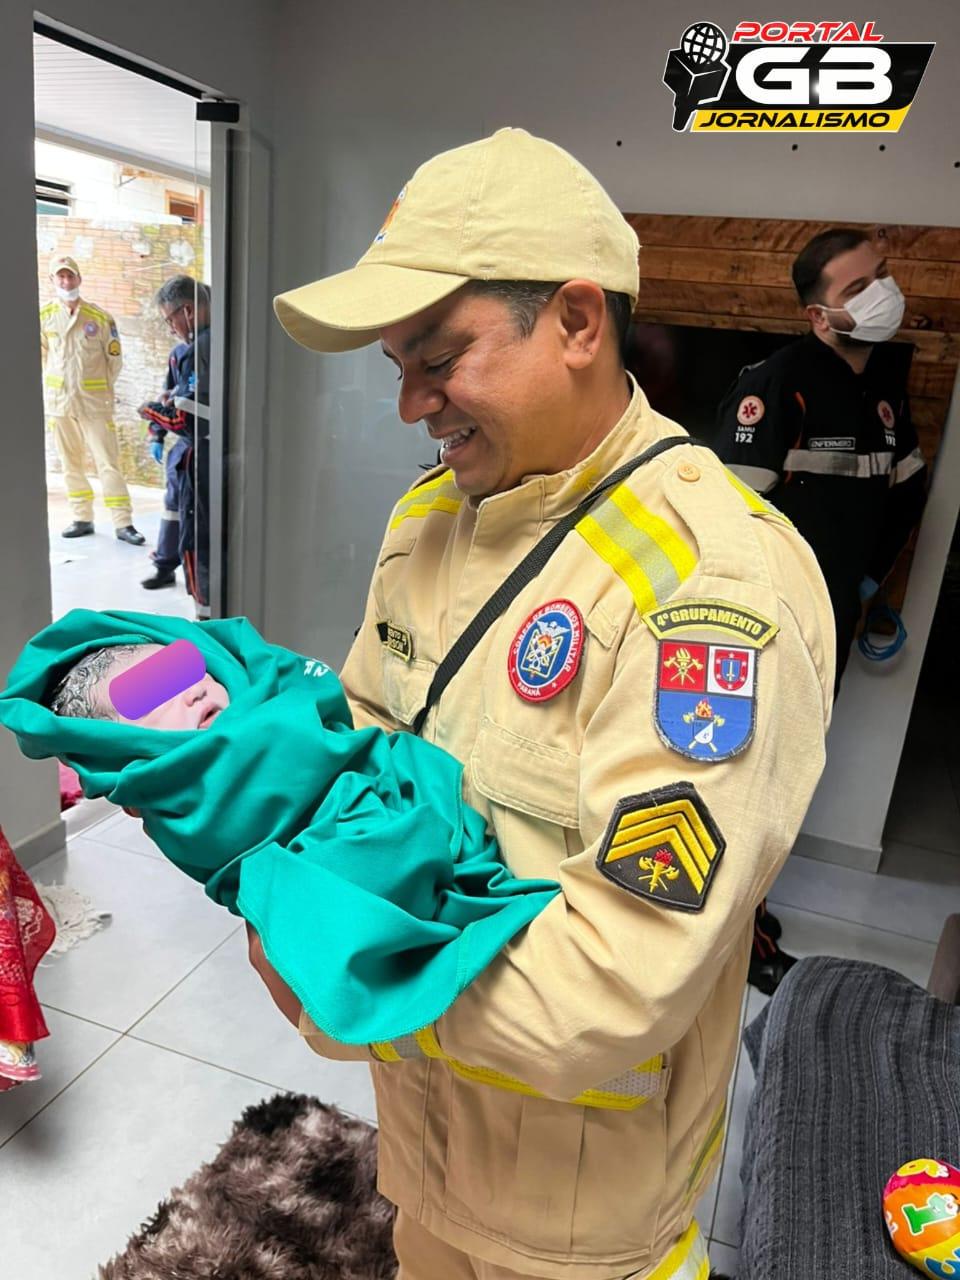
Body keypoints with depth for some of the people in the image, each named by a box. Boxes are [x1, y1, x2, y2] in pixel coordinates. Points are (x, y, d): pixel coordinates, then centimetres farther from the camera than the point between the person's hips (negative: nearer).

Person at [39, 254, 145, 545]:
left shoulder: (100, 317, -4)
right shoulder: (44, 316, 2)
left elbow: (115, 359, 4)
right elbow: (41, 355, 15)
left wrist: (101, 389, 7)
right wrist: (54, 385, 12)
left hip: (94, 403, -3)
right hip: (59, 402, 3)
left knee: (108, 462, -5)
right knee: (71, 463, 9)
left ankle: (123, 523, -3)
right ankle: (82, 518, 19)